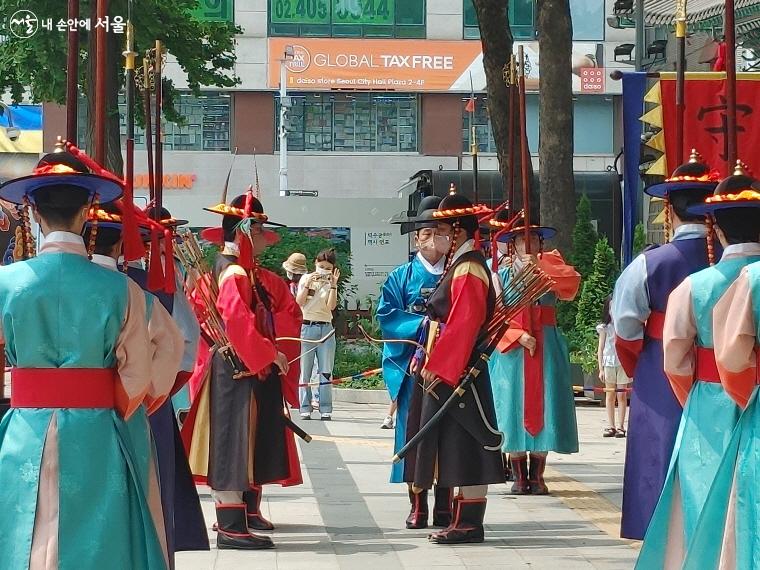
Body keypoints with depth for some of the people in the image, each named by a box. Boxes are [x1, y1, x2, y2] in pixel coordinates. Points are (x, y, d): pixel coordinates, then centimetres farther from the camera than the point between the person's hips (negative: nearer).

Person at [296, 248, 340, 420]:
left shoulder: (330, 284, 9)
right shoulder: (306, 278, 6)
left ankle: (325, 410, 2)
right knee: (305, 372, 0)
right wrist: (308, 284, -15)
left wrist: (333, 285, -12)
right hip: (306, 327, -1)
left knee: (326, 372, 0)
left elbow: (331, 306, -6)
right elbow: (299, 302, -5)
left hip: (326, 329, 1)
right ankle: (305, 409, 4)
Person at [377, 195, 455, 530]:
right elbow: (386, 316, -1)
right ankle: (417, 507, 7)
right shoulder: (401, 277, 7)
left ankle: (444, 508, 9)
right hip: (414, 367, -1)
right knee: (414, 432, 0)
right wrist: (423, 324, -13)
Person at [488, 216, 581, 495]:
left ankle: (536, 476, 6)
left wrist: (540, 265, -16)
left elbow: (571, 282, -12)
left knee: (542, 407, -1)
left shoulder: (551, 266, 10)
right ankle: (519, 476, 4)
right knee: (514, 408, -2)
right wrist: (518, 336, -16)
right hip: (511, 350, -1)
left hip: (546, 350, 1)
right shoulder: (501, 276, 7)